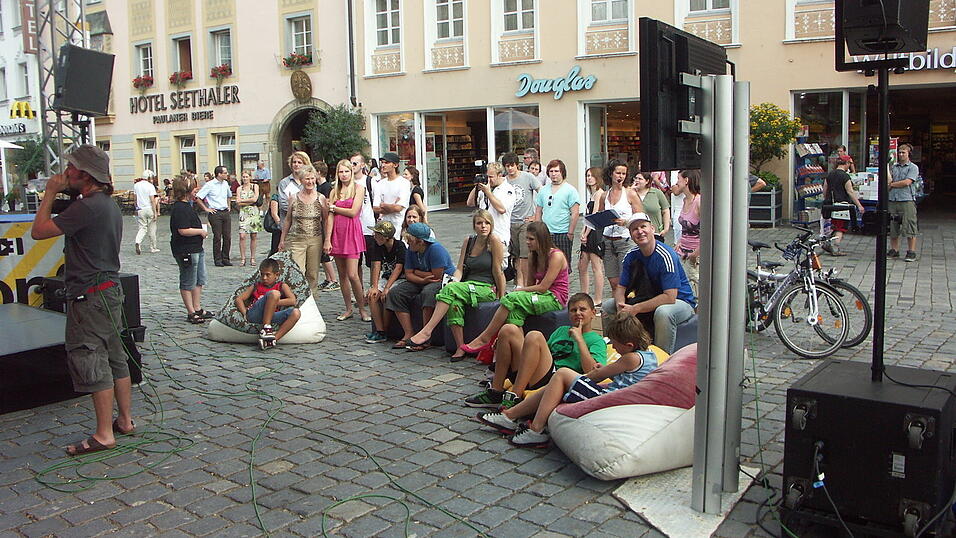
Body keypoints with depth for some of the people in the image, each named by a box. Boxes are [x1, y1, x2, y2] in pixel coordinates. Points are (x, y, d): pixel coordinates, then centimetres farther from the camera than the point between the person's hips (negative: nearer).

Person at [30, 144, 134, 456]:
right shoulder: (109, 204, 13)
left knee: (90, 361, -4)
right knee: (115, 357, 15)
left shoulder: (87, 207, -19)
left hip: (89, 295, -10)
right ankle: (125, 421, 24)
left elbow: (39, 231, -15)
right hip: (109, 288, 10)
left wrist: (51, 193, -7)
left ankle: (104, 434, 1)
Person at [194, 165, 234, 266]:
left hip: (226, 212, 6)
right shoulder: (210, 185, -8)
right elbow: (198, 198, -8)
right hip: (215, 213, -6)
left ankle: (225, 258, 14)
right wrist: (206, 209, -7)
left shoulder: (225, 184, 11)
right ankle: (218, 259, 6)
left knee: (228, 237, 4)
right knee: (217, 237, -2)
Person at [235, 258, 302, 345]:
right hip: (253, 316, -1)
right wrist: (245, 314, 0)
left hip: (271, 318, 1)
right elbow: (239, 299, 19)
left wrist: (274, 303, -3)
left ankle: (274, 338, -36)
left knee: (296, 313, -26)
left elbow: (292, 301, 6)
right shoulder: (255, 286, 28)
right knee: (274, 293, -25)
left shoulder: (281, 286, 22)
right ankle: (266, 329, -29)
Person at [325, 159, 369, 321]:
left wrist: (333, 207, 1)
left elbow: (353, 212, -9)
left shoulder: (359, 188, 1)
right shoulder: (334, 191, 12)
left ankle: (362, 309, 3)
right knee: (342, 275, 7)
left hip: (352, 233, -4)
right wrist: (327, 240, -2)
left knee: (352, 275, -10)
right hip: (337, 233, 4)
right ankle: (348, 309, 17)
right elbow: (330, 217, 5)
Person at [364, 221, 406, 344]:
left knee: (386, 296, -30)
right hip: (386, 277, 6)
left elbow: (398, 268, -22)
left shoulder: (400, 246, -16)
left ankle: (385, 332, -15)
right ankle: (379, 330, -18)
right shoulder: (379, 246, 2)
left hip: (401, 279, -6)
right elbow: (377, 266, -5)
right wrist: (375, 287, -18)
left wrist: (386, 288, -28)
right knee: (371, 295, -20)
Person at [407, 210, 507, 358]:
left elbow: (497, 271, -6)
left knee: (450, 290, -29)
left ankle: (427, 331, -30)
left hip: (488, 289, -5)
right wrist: (454, 281, -11)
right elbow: (460, 268, 9)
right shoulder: (468, 241, 12)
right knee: (454, 302, -31)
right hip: (468, 287, 5)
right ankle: (460, 347, -27)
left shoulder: (494, 241, -6)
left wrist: (501, 297, -3)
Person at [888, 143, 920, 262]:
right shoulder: (893, 166, 15)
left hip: (907, 200, -4)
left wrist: (892, 184, -2)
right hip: (892, 199, 4)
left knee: (910, 227, -5)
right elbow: (889, 180, 6)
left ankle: (911, 252, 0)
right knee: (892, 227, 7)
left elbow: (907, 182, -9)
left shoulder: (913, 167, 2)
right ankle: (894, 250, 17)